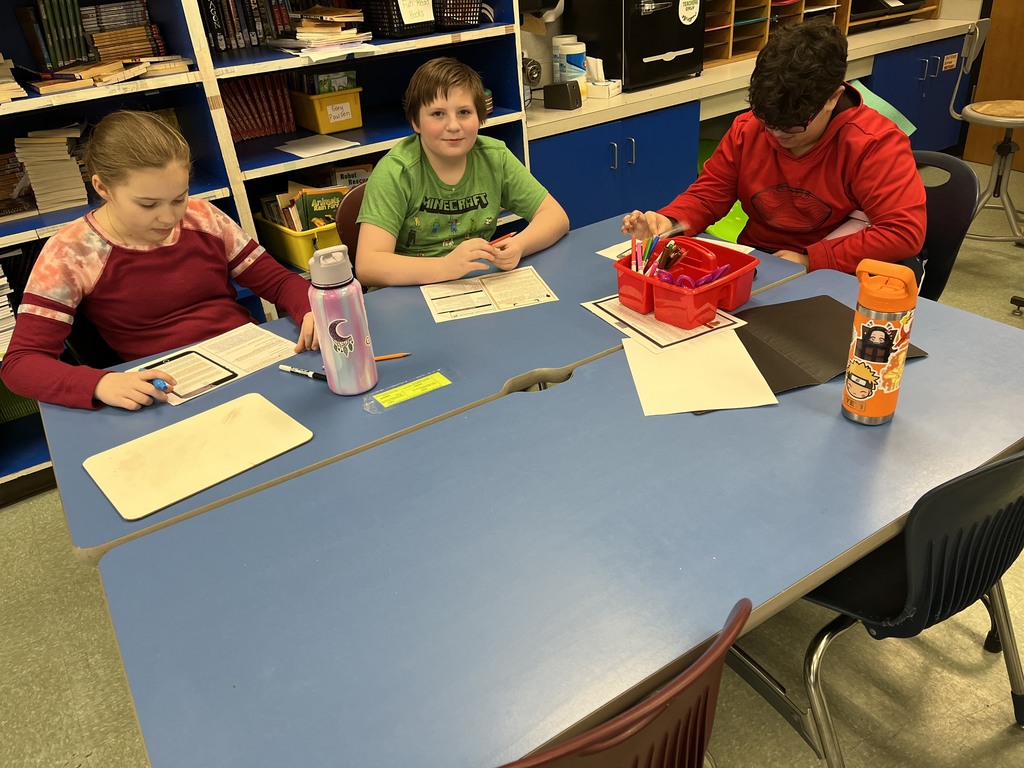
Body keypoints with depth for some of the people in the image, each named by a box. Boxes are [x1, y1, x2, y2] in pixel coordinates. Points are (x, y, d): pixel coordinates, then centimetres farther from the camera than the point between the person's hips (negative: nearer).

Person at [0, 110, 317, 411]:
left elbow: (278, 280, 10)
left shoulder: (202, 217, 4)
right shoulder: (71, 253, -6)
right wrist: (101, 384, -30)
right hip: (169, 391, -2)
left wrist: (311, 311, -14)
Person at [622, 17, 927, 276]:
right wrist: (669, 222, -19)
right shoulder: (747, 129, -4)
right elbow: (708, 194, 3)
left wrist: (810, 260, -25)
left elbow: (905, 231, -23)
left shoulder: (876, 143, -17)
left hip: (835, 276, -1)